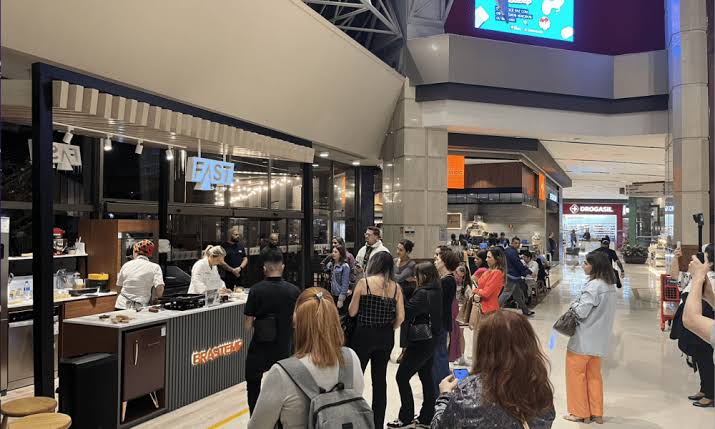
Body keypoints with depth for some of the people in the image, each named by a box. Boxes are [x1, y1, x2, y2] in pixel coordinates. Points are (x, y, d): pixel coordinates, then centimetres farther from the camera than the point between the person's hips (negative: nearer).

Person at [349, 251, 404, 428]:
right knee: (380, 380, 14)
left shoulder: (364, 282, -10)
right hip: (386, 338, 4)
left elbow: (352, 312, -7)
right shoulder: (395, 287, -1)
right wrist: (389, 329, 14)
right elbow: (400, 317, -3)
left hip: (364, 334, -3)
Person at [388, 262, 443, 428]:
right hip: (430, 340, 9)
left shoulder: (422, 293, -20)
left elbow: (406, 313, -21)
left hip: (421, 342, -9)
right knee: (426, 377, 15)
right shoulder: (436, 292, 6)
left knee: (402, 376, -1)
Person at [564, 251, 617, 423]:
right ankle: (596, 413, 22)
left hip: (584, 339, -9)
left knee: (576, 373, 5)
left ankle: (580, 413, 13)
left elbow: (581, 312, -23)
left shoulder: (593, 286, -21)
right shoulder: (610, 286, 8)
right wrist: (579, 305, 7)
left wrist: (574, 304, -3)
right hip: (598, 338, 9)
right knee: (594, 375, 16)